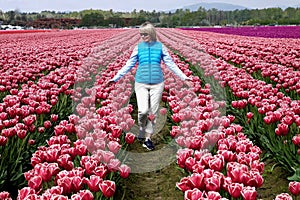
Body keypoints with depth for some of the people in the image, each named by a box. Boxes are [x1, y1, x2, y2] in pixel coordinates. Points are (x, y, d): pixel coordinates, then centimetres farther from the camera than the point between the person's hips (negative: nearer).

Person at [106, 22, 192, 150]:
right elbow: (129, 65, 10)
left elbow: (170, 64, 7)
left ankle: (148, 137, 17)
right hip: (141, 83, 0)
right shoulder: (138, 47, 6)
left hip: (157, 84, 1)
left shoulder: (160, 47, 4)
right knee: (143, 110, -15)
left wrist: (183, 77, 1)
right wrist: (115, 78, 6)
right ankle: (142, 131, 14)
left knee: (153, 112, 3)